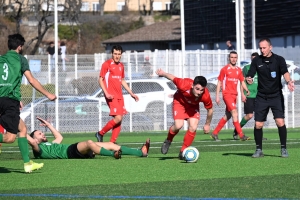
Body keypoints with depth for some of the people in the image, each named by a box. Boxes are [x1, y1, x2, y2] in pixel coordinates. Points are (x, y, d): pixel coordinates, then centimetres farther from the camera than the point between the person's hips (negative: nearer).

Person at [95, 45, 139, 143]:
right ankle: (100, 134, 0)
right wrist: (106, 93, -17)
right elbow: (101, 80, -6)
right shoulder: (106, 64, -5)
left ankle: (112, 143, 6)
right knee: (118, 118, -17)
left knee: (119, 120, 2)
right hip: (111, 96, -7)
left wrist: (131, 93, 23)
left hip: (119, 96, 7)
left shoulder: (121, 66, 16)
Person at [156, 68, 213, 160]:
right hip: (180, 101, -2)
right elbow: (172, 78, -20)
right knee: (178, 125, -21)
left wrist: (207, 125, 0)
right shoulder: (184, 85, -41)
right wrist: (163, 73, 1)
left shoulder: (205, 96, -34)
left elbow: (210, 110, -14)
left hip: (193, 106, 2)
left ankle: (182, 152, 4)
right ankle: (168, 140, 12)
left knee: (193, 127, -15)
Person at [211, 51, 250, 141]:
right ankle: (241, 135, -22)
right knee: (234, 112, -17)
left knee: (227, 116, 9)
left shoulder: (238, 70, 12)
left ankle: (215, 133, 20)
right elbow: (219, 82, 1)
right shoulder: (224, 69, -2)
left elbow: (242, 82, 17)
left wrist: (247, 90, -2)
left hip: (234, 95, 6)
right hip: (227, 94, -6)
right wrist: (217, 96, -4)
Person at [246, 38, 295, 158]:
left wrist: (288, 81, -42)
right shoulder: (257, 61, 2)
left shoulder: (279, 60, -5)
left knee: (280, 122, -15)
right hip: (261, 97, 2)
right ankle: (259, 150, 13)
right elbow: (250, 75, -2)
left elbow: (285, 73, -20)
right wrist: (248, 79, -27)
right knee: (258, 125, -2)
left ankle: (283, 149, -1)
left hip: (276, 96, -2)